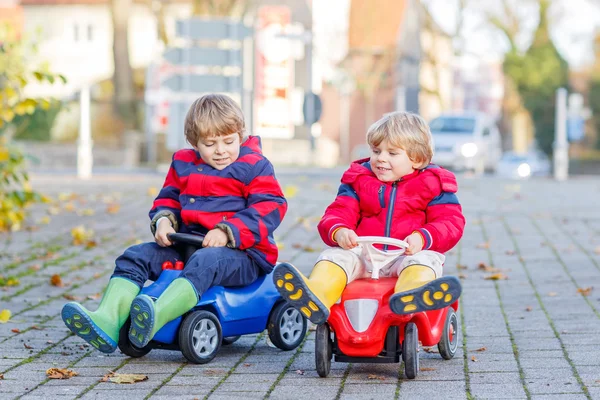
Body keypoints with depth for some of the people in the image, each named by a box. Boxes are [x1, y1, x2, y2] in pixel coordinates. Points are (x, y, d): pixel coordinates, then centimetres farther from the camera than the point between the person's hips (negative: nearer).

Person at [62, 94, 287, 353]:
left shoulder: (254, 167, -1)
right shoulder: (183, 164, 15)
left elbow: (271, 207, -11)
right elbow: (168, 198, 24)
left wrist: (228, 232, -22)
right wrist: (163, 220, -1)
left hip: (240, 253, -6)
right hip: (187, 245, 7)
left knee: (204, 263, -39)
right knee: (136, 256, -10)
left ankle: (155, 318, -64)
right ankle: (106, 323, -32)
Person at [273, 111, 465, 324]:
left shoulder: (433, 185, 6)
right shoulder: (358, 181, 15)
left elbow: (451, 223, -3)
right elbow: (338, 214, 7)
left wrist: (422, 238, -25)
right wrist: (338, 232, -19)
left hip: (408, 255, -3)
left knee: (423, 260, -35)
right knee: (333, 256, -24)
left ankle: (409, 297, -71)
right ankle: (315, 296, -57)